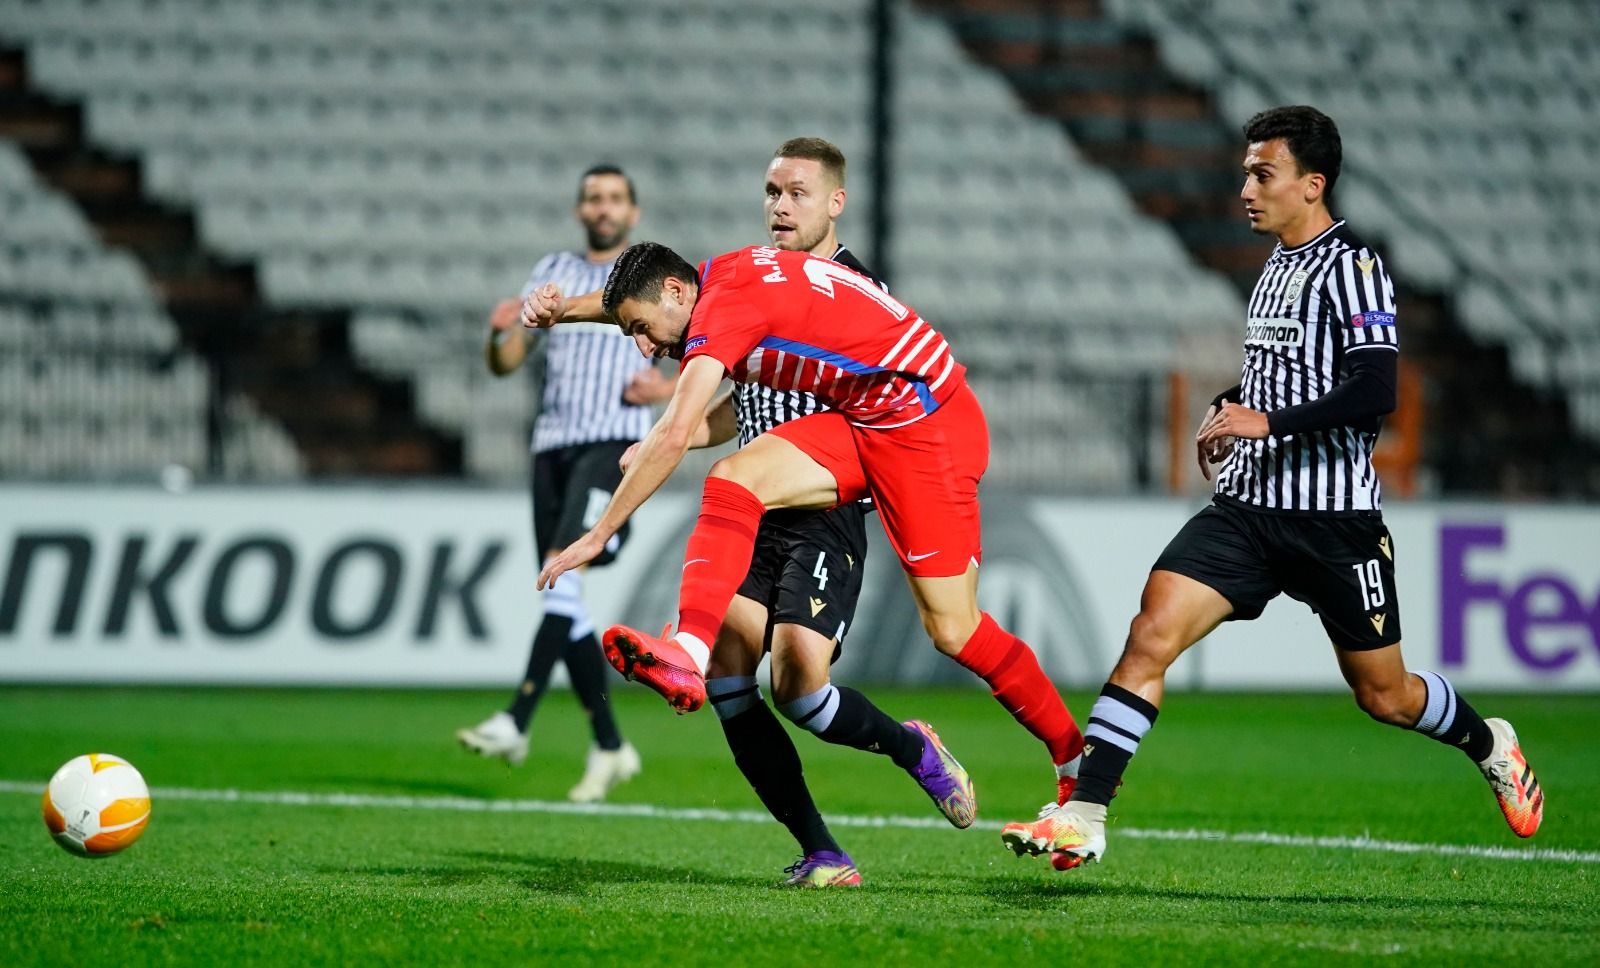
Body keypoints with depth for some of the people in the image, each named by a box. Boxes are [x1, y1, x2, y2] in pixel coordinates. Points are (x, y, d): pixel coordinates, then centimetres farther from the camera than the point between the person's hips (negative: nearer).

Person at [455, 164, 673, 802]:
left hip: (615, 443, -5)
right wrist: (500, 332, -8)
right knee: (564, 602, 2)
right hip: (553, 444, 5)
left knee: (563, 571, -24)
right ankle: (609, 747, 12)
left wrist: (667, 387, -8)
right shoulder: (552, 272, 19)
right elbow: (504, 364, 15)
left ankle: (516, 723, -33)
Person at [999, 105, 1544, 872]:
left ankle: (1490, 746, 39)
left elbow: (1373, 390, -21)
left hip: (1334, 518, -6)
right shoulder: (1276, 267, 14)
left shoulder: (1353, 266, -11)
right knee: (1151, 634, -14)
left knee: (1383, 695, 7)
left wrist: (1268, 423, -23)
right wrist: (1229, 408, 14)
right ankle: (1082, 818, -18)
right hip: (1248, 504, 6)